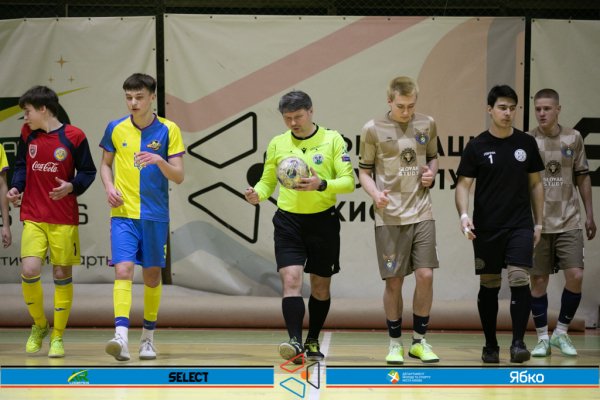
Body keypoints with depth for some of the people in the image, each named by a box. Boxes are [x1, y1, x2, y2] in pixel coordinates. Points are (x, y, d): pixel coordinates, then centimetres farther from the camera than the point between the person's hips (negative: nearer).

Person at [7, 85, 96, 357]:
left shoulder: (73, 136, -5)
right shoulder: (27, 134, 5)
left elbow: (88, 171, 1)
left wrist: (72, 187, -17)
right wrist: (16, 187, -2)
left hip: (64, 219, -2)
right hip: (33, 217, 2)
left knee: (62, 275, 2)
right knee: (29, 271, -12)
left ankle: (57, 337, 15)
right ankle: (39, 325, 13)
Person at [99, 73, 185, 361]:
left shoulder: (168, 130, -2)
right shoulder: (116, 129, 3)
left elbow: (178, 176, -5)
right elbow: (105, 163, 18)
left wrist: (159, 161, -24)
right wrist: (109, 186, -1)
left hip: (155, 215, 0)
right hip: (123, 213, 0)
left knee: (152, 275, 8)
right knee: (123, 270, -16)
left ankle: (148, 338, 23)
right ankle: (121, 337, -25)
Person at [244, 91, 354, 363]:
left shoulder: (332, 140, -1)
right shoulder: (277, 144, 6)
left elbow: (348, 181, -6)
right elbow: (268, 181, 15)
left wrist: (322, 184, -24)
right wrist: (257, 194, -8)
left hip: (323, 221, 0)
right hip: (288, 221, 0)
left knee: (320, 287, 11)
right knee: (291, 280, -16)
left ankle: (313, 341, 29)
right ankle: (295, 343, -23)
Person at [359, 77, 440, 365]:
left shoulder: (427, 125, 6)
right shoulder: (373, 129, -3)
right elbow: (364, 170, 3)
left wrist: (431, 172, -1)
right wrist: (375, 194, -16)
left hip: (421, 213, 2)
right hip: (390, 216, -2)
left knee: (425, 275, -5)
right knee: (394, 281, 0)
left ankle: (419, 341, 10)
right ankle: (395, 343, 16)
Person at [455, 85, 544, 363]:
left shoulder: (526, 143, 6)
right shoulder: (477, 147, 1)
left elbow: (535, 184, 13)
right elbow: (463, 184, -1)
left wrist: (538, 223, 10)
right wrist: (464, 215, -19)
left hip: (520, 225, 0)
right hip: (486, 228, 0)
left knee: (519, 280, -14)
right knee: (488, 286, 6)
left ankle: (518, 343, -11)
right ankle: (491, 346, 16)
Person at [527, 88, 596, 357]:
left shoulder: (573, 138, 5)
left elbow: (582, 178, 11)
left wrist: (590, 216, 10)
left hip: (569, 221, 1)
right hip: (537, 223, -1)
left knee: (575, 276, -8)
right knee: (539, 280, 2)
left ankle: (561, 333, 9)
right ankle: (542, 338, 14)